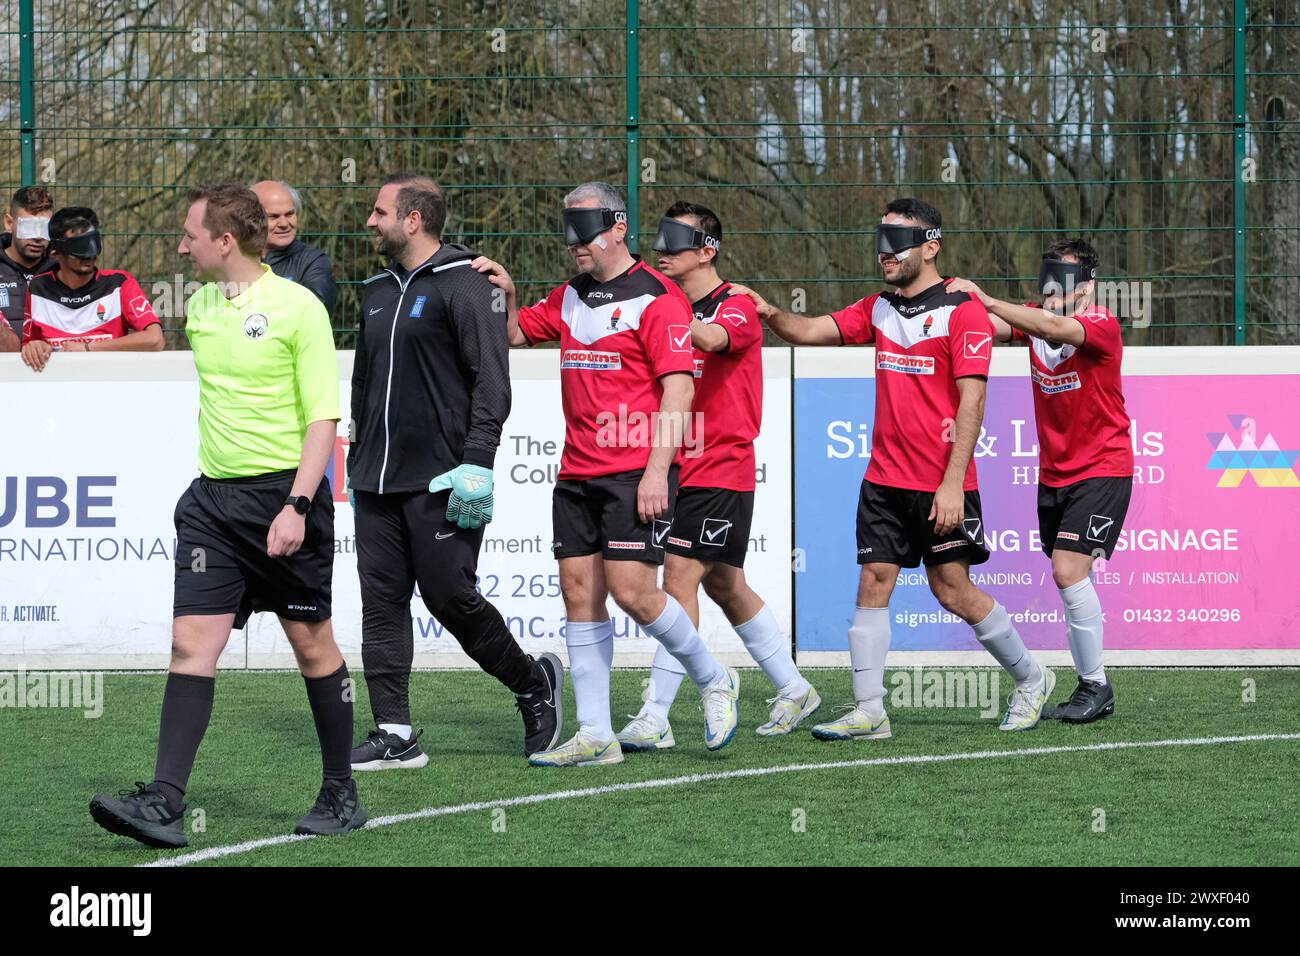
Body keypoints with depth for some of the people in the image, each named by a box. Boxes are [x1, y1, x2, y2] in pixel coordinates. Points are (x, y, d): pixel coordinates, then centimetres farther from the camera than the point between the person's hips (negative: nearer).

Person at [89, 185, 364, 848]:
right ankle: (164, 804, -12)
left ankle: (340, 794, 17)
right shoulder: (199, 307, 11)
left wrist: (296, 505, -19)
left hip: (285, 495, -5)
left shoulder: (297, 308, -8)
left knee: (312, 644, 4)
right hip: (213, 496, 5)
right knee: (191, 641, -6)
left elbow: (322, 418, -11)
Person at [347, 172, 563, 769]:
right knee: (381, 603, 2)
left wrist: (476, 462, -19)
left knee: (450, 596, -6)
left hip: (439, 481, -8)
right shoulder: (378, 293, 17)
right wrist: (356, 461, 22)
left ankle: (534, 683, 16)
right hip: (376, 482, 8)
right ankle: (394, 735, 4)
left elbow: (491, 381, -13)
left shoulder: (464, 287, -8)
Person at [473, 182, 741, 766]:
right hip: (576, 473, 8)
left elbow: (678, 388, -13)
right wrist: (505, 296, 4)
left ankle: (713, 680, 11)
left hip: (636, 474, -7)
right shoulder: (570, 297, 14)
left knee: (632, 591, -13)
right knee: (579, 594, 3)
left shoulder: (656, 297, -9)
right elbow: (515, 335, 27)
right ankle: (594, 736, 5)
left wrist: (657, 470, -19)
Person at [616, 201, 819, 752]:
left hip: (720, 473, -8)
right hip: (679, 472, 8)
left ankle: (654, 720, -16)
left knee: (679, 578, -14)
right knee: (723, 585, 14)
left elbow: (711, 338, -33)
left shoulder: (737, 307, -10)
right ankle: (793, 691, 28)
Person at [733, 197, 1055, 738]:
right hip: (883, 479, 6)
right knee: (872, 582, -1)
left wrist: (952, 483, -19)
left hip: (942, 485, -6)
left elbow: (971, 401, -14)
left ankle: (1031, 679, 17)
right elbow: (811, 332, 7)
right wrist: (771, 315, -15)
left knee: (953, 591, -2)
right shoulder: (878, 309, 11)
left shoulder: (962, 312, -10)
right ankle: (868, 711, 0)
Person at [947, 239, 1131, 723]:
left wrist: (986, 300, -41)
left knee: (1069, 571, -17)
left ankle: (1096, 688, -7)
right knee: (1068, 579, 6)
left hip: (1101, 471, -7)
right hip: (1054, 473, 7)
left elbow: (1055, 329, -35)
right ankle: (1090, 689, 12)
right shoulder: (1034, 318, 4)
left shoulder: (1102, 326, -15)